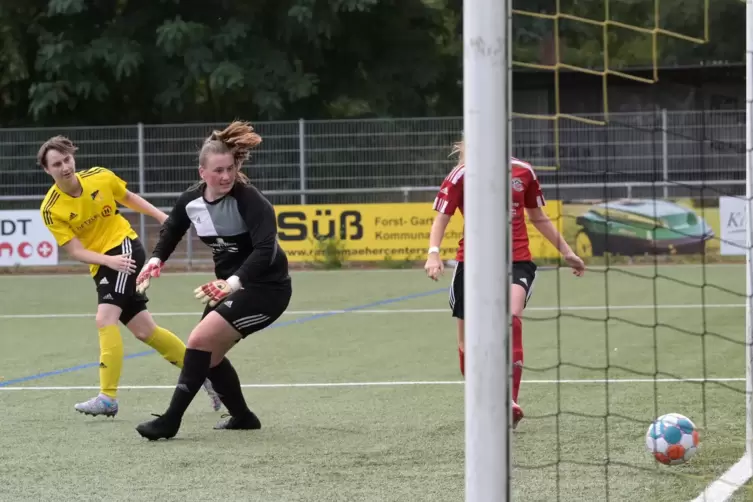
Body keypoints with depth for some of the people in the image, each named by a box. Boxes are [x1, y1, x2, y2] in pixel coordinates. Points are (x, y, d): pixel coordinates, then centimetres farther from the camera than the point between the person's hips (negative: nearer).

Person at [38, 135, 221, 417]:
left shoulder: (100, 177, -8)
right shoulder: (51, 210, -11)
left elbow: (128, 198, 13)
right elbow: (75, 251, -13)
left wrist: (162, 217, 8)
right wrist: (109, 261, -27)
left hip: (124, 247, -3)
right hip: (101, 266, 3)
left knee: (105, 319, -21)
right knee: (144, 330, 7)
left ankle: (108, 397, -21)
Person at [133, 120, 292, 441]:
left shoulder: (248, 199, -25)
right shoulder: (190, 201, -5)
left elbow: (265, 250, -35)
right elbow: (170, 231, 14)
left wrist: (232, 284, -46)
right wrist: (155, 261, -5)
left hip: (265, 288, -8)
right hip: (231, 287, 8)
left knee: (200, 341, -18)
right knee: (208, 354, 12)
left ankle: (170, 421, -14)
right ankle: (242, 416, 32)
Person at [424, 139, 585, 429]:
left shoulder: (523, 172, 7)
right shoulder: (462, 176, -1)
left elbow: (538, 217, 20)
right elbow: (441, 218, -4)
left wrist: (565, 251, 23)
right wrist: (433, 252, -22)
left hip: (516, 261, 0)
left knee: (511, 316, -27)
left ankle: (510, 402, -30)